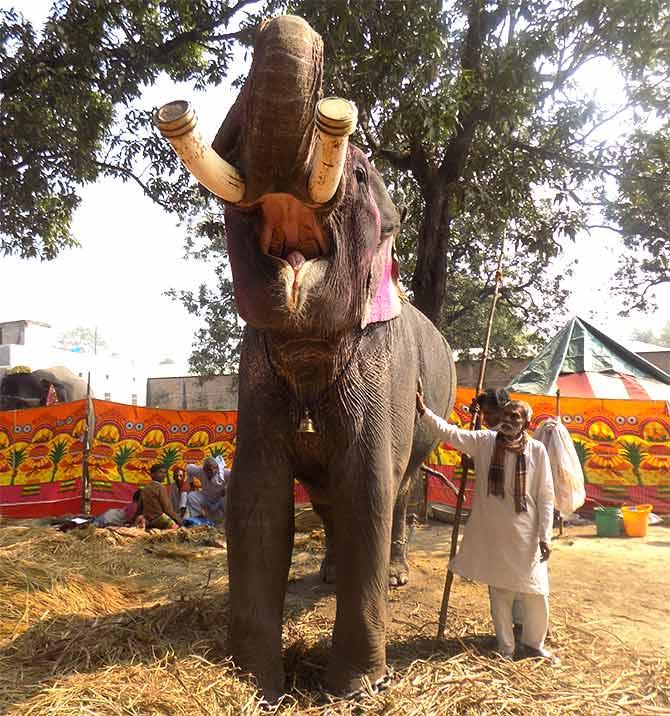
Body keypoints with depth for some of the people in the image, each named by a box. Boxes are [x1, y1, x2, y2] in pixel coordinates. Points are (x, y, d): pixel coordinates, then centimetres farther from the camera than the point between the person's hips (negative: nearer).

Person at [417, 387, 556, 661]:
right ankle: (506, 648, 30)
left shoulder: (537, 450, -6)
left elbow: (546, 496, -3)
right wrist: (424, 411, -24)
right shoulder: (484, 441, -4)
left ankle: (533, 644, 33)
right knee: (499, 592, 13)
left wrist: (545, 536, -5)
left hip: (525, 535, 0)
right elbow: (450, 432, -11)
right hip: (492, 534, 1)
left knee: (536, 593, 9)